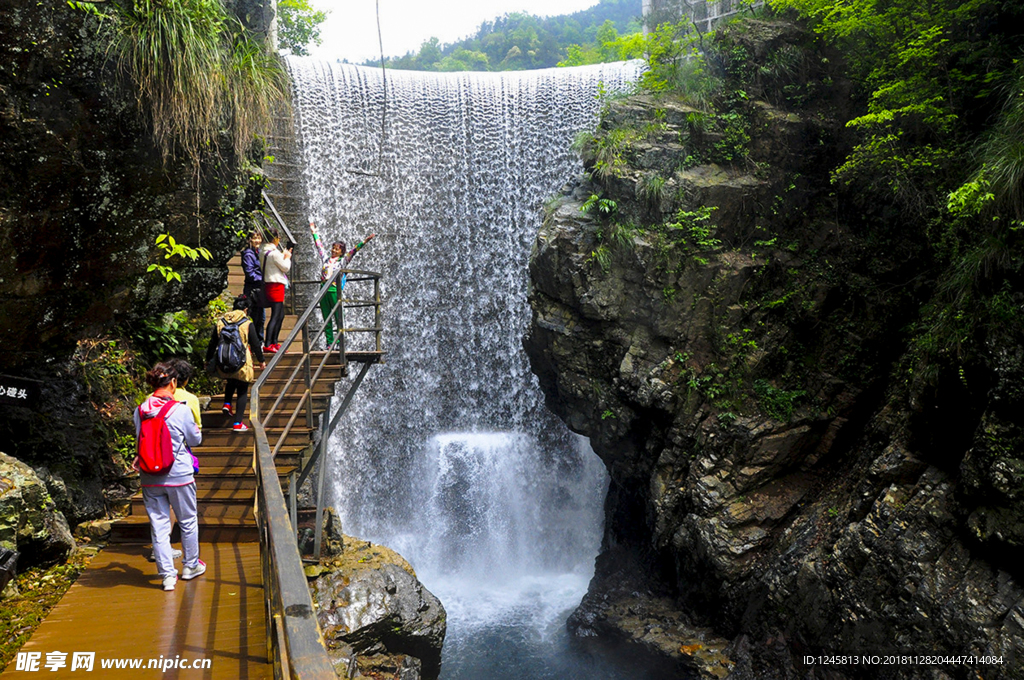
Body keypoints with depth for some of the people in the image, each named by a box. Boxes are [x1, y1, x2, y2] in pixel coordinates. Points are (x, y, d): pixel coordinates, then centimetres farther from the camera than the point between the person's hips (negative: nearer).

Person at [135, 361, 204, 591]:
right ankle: (191, 566, 29)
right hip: (178, 475, -3)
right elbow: (196, 439, -3)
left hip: (150, 478, 3)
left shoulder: (140, 411, -5)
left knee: (158, 524, 10)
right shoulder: (180, 410, -15)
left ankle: (167, 574, 13)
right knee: (188, 520, 16)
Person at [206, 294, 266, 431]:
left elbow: (213, 343, 9)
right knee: (242, 391, 6)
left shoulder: (220, 322, 3)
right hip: (241, 364, -4)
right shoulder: (248, 324, -8)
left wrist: (208, 360, 20)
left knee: (231, 383, 32)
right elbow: (255, 344, -4)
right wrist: (261, 361, 9)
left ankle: (227, 404, 10)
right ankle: (238, 423, 4)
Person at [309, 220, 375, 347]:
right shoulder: (325, 258, 15)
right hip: (324, 290, 4)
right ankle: (329, 343, 10)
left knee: (338, 318, -4)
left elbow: (353, 251, -2)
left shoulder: (343, 261, 5)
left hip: (335, 291, -4)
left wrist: (364, 241, -10)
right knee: (326, 319, 6)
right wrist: (314, 232, 33)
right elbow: (319, 245, 25)